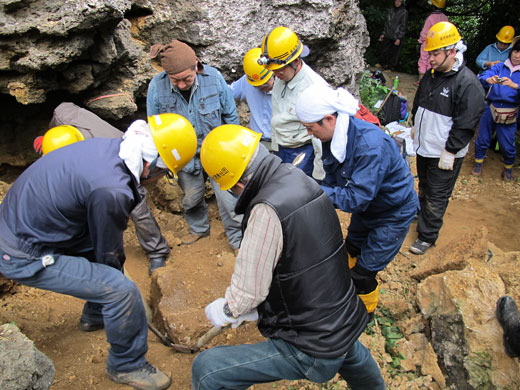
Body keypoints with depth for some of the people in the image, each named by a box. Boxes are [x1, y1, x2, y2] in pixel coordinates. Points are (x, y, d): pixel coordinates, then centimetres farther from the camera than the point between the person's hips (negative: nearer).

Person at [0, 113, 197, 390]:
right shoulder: (111, 190, -32)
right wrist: (116, 274, 8)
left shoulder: (109, 147, -5)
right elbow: (108, 251, -13)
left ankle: (96, 315, 46)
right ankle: (127, 366, 11)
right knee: (121, 289, -14)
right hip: (24, 257, -9)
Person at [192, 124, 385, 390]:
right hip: (348, 323, 8)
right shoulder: (301, 180, -3)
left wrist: (222, 311, 0)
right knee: (350, 353, 43)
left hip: (314, 351, -8)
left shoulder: (267, 211, -30)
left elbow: (248, 293, -22)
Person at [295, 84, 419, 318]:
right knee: (352, 251, 25)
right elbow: (332, 179, -3)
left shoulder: (371, 145, -38)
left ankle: (366, 312, 28)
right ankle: (351, 296, 52)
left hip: (394, 213, -8)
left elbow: (357, 198, -38)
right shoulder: (333, 137, -12)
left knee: (363, 271, -1)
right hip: (366, 207, 8)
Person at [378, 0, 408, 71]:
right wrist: (383, 34, 14)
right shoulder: (391, 10, 11)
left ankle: (391, 68, 16)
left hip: (396, 38, -5)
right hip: (387, 36, 5)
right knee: (383, 51, 10)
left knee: (393, 54, 2)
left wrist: (399, 38, -14)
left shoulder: (404, 12, -6)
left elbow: (403, 26, -8)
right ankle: (383, 64, 30)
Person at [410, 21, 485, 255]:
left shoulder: (468, 84, -20)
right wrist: (415, 127, 22)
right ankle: (422, 213, 46)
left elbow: (465, 125, -20)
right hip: (423, 148, 7)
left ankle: (427, 236, 14)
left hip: (444, 154, -7)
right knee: (424, 187, 24)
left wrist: (450, 152, -19)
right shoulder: (431, 75, 5)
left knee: (436, 197, 2)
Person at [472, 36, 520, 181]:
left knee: (507, 145, 5)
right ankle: (478, 163, 32)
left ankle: (508, 167, 31)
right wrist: (488, 79, -34)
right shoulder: (499, 67, 4)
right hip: (490, 109, 1)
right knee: (482, 139, 9)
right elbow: (481, 77, -12)